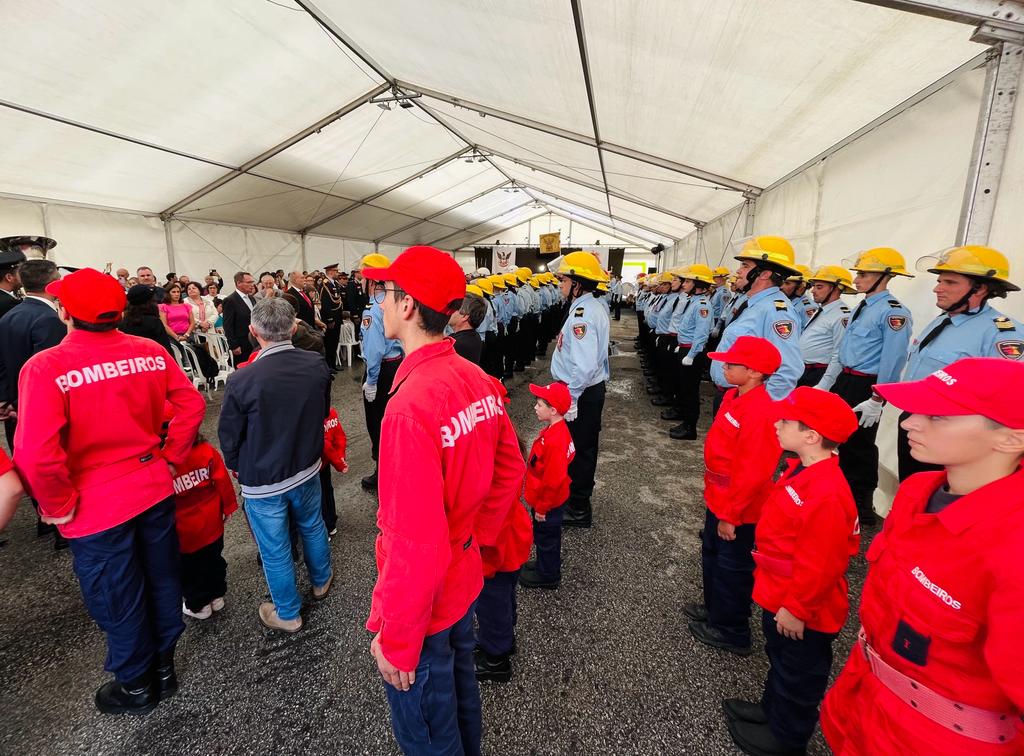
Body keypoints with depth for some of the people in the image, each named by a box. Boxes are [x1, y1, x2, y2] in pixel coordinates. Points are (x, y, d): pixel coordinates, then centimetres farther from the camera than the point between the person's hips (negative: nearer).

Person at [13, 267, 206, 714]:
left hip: (98, 507, -4)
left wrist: (59, 505, -9)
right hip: (154, 488, 4)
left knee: (117, 600, 16)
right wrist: (171, 458, 7)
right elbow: (192, 405, -2)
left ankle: (136, 686, 39)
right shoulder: (150, 352, -6)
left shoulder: (46, 367, -19)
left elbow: (36, 455, -25)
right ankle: (163, 667, 43)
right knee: (161, 580, 22)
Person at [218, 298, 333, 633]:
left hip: (262, 481, -3)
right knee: (312, 527, 27)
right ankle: (321, 581, 51)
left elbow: (229, 436, -11)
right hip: (307, 468, 4)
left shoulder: (241, 380, -26)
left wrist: (237, 467, 10)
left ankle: (287, 614, 37)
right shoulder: (318, 365, -15)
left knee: (275, 550, 16)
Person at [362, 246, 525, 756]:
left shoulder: (411, 405, -32)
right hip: (463, 579, 7)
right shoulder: (477, 379, -7)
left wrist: (394, 637, -16)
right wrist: (476, 536, 12)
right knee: (461, 692, 31)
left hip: (423, 602, -7)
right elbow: (509, 469, 4)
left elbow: (415, 542, -29)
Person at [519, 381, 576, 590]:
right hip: (550, 499, 8)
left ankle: (548, 576, 33)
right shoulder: (556, 429, -3)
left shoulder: (554, 441, -34)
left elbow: (553, 480, -29)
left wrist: (542, 508, -17)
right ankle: (547, 565, 46)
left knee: (546, 537, 13)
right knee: (547, 536, 26)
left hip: (548, 502, -8)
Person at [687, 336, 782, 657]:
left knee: (732, 568, 11)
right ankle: (714, 608, 47)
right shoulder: (733, 396, 0)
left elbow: (751, 473, -26)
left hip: (737, 510, -9)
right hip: (718, 499, 9)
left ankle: (731, 631, 32)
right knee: (712, 556, 25)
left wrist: (730, 515, -19)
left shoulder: (760, 413, -29)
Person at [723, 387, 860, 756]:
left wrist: (796, 608, -18)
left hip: (801, 612, -9)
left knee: (798, 674, 17)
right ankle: (771, 709, 51)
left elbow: (819, 564, -29)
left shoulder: (825, 495, -35)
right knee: (779, 659, 29)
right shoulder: (802, 470, -3)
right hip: (780, 596, 9)